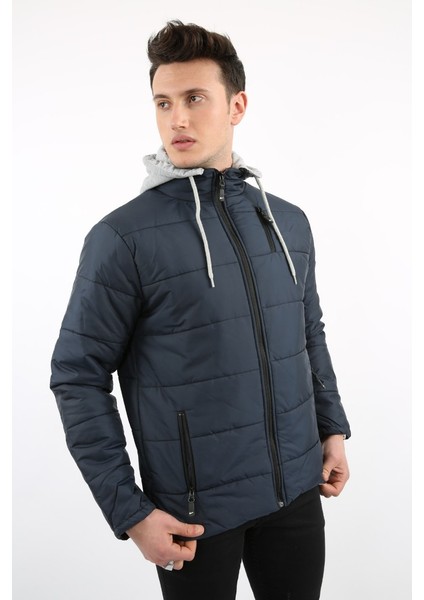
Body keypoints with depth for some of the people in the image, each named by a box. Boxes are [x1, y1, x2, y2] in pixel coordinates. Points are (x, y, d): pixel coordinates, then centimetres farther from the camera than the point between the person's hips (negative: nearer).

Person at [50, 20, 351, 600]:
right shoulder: (123, 238, -14)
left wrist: (333, 427, 12)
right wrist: (128, 510, -12)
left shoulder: (290, 223, 2)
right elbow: (77, 377, -11)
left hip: (297, 489, 5)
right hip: (196, 510, -4)